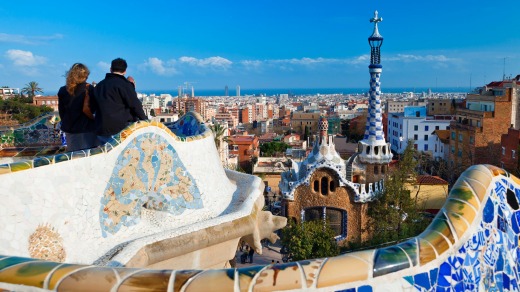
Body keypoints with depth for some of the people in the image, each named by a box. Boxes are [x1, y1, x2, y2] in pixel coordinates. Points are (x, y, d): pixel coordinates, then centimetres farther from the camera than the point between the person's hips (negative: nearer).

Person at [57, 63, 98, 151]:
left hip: (69, 129, 4)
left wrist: (66, 123, 19)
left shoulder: (63, 91, 1)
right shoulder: (88, 89, -11)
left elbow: (61, 111, 8)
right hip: (87, 129, -4)